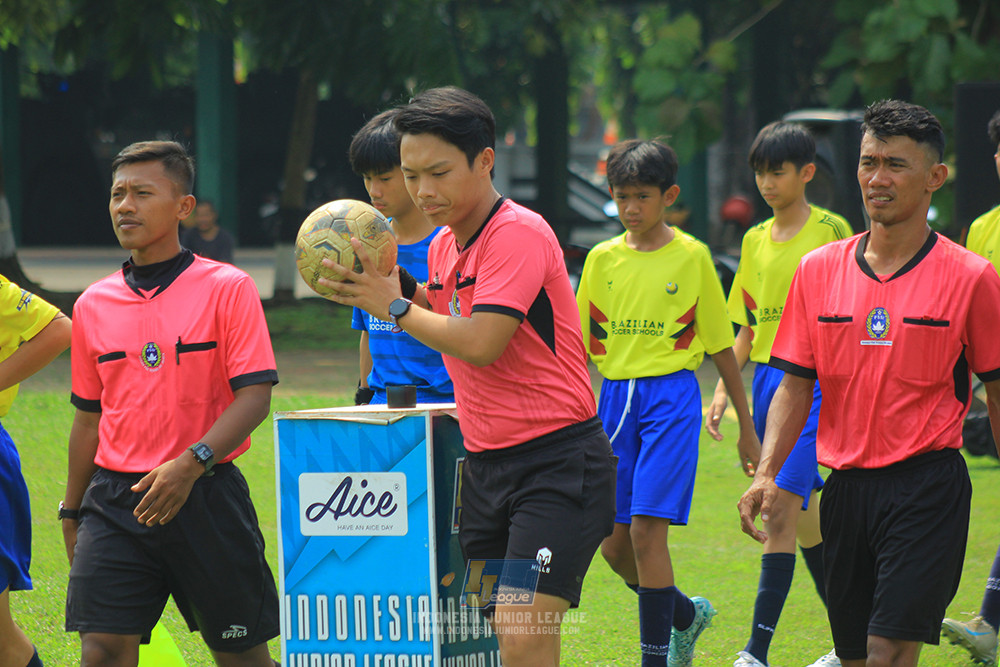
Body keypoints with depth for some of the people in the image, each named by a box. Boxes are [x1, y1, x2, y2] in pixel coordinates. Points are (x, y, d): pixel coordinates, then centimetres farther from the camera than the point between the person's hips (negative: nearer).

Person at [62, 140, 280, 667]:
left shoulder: (227, 289, -4)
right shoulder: (94, 304, 9)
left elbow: (254, 395, -10)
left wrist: (190, 464, -23)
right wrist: (72, 511, 17)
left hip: (204, 497, -3)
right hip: (115, 499, 3)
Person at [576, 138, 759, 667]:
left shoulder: (691, 256, 0)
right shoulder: (602, 259, 8)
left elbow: (721, 345, 5)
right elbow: (579, 344, 11)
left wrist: (747, 427, 8)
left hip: (671, 395, -4)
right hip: (615, 396, 4)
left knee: (645, 530, -15)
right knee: (613, 546, 5)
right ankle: (686, 613, 31)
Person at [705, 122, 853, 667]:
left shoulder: (831, 231, -5)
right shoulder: (756, 240, 13)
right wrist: (723, 391, 11)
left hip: (814, 380, -7)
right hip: (767, 378, 7)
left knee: (782, 507, -16)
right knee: (804, 515, 11)